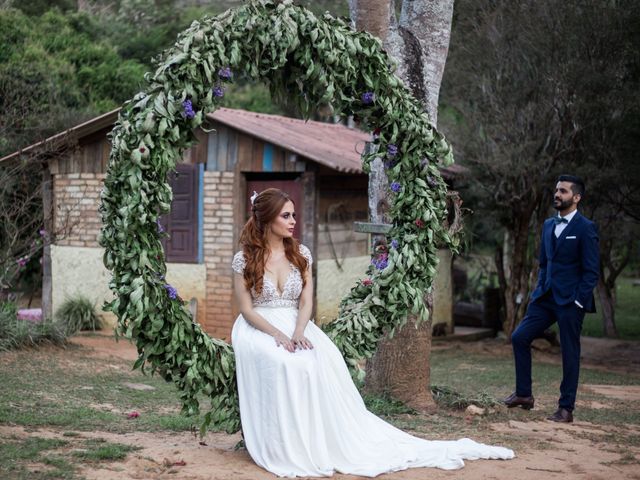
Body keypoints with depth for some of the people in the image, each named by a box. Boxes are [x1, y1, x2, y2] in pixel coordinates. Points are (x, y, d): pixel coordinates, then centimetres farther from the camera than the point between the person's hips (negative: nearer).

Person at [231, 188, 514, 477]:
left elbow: (306, 302, 2)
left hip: (296, 326, 3)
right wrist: (278, 335, -20)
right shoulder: (244, 260, -3)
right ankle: (289, 448, -26)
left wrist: (298, 332, -18)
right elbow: (246, 309, -6)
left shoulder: (300, 254, 7)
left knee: (325, 361, -27)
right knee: (286, 364, -35)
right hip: (259, 329, -3)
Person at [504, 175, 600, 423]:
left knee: (570, 353, 1)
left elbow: (591, 271, -10)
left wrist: (578, 302, -14)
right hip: (545, 297, 7)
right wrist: (538, 290, 10)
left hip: (569, 301, -7)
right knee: (520, 337, 1)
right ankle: (523, 394, 13)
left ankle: (566, 409, 9)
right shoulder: (549, 225, 13)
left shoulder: (585, 228, -8)